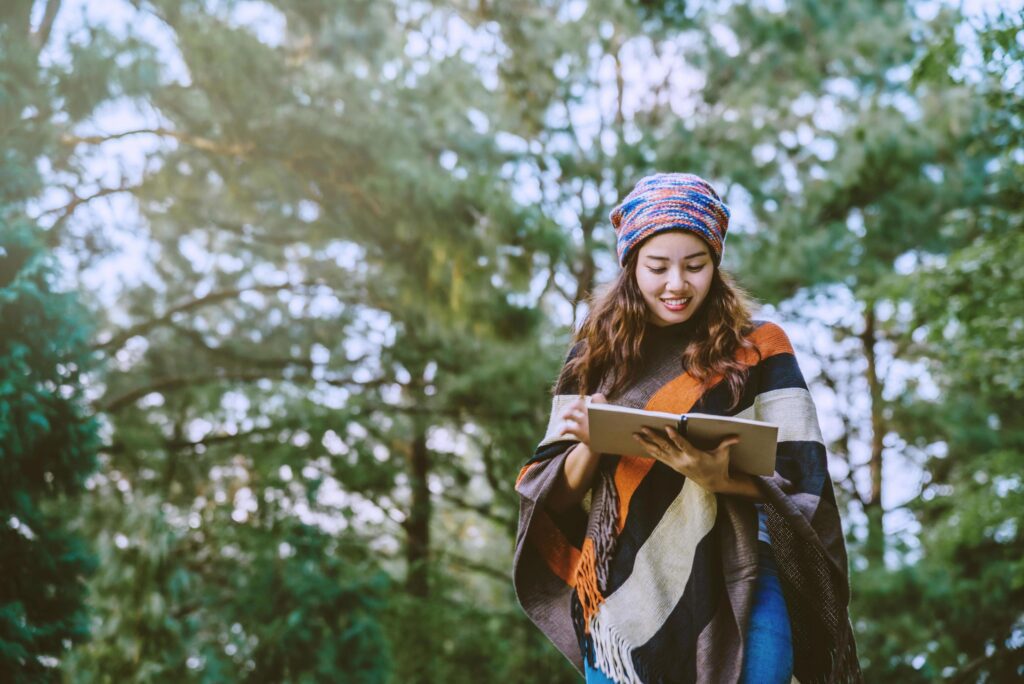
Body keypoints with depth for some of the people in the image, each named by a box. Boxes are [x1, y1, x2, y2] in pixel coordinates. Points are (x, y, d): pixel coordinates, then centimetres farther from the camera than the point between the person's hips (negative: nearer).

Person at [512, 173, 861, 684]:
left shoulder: (757, 349, 0)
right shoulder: (595, 355, 6)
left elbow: (802, 485, -4)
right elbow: (556, 496, 5)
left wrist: (721, 480, -22)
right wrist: (591, 446, -15)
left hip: (734, 605, -2)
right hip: (621, 600, 2)